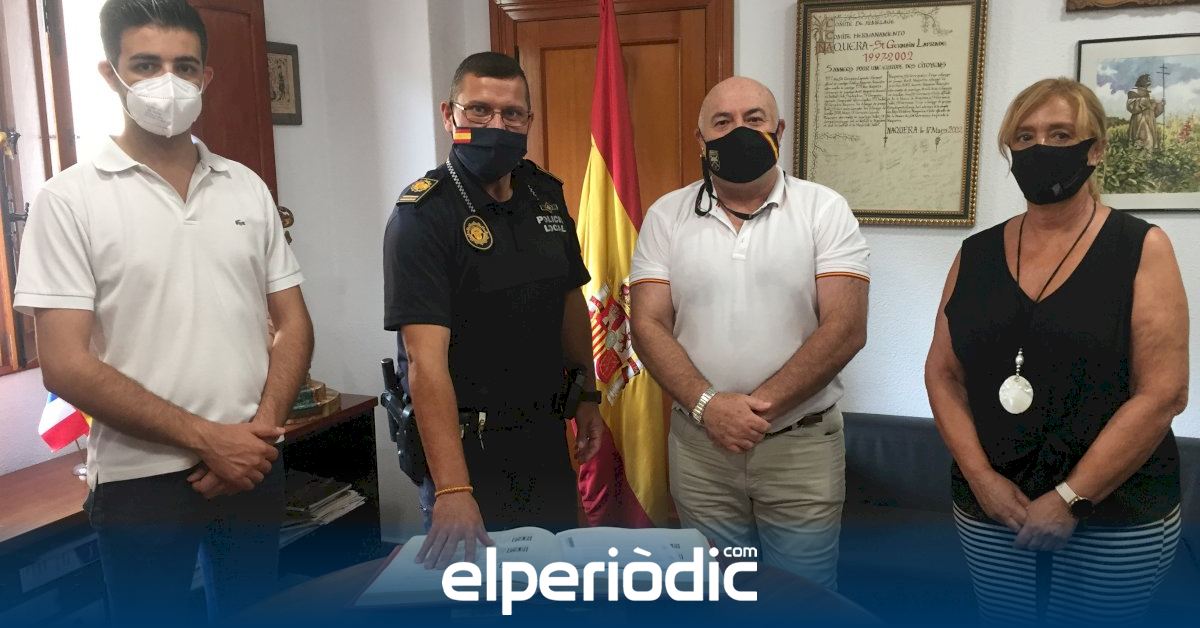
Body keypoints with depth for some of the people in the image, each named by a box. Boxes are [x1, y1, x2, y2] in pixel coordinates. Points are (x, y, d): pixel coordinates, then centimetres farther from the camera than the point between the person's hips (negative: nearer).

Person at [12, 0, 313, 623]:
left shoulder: (247, 188, 4)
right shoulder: (70, 200, -6)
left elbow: (293, 324, 5)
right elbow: (65, 366, -12)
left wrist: (261, 430, -9)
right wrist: (206, 437, -14)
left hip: (253, 465, 4)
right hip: (139, 479, -3)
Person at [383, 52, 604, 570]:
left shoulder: (546, 195, 2)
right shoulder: (422, 214, -18)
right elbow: (426, 357, -26)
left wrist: (588, 395, 14)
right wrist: (452, 490, -31)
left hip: (545, 432, 6)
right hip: (466, 443, -6)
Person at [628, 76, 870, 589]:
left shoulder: (824, 210, -4)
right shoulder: (666, 216, 2)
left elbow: (845, 329, -11)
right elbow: (648, 326, -4)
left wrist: (762, 405, -19)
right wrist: (707, 405, -18)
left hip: (803, 446, -1)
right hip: (698, 445, 2)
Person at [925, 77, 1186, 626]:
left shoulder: (1140, 249, -5)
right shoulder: (976, 254, 4)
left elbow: (1163, 393, -11)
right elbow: (942, 374, 3)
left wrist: (1071, 498, -14)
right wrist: (981, 477, -9)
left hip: (1116, 517, -3)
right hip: (990, 513, 3)